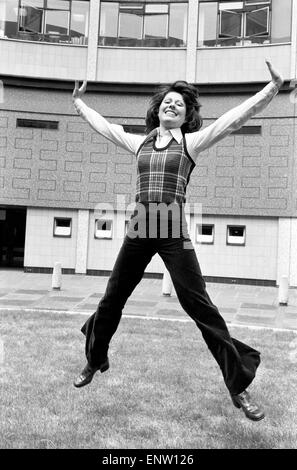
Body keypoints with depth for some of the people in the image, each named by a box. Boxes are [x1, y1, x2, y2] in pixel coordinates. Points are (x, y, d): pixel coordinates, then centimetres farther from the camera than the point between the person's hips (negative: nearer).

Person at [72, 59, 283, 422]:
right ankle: (95, 360, 37)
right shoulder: (140, 143, 14)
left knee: (201, 308, -5)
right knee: (111, 301, 12)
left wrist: (273, 88, -11)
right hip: (138, 233, 4)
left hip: (173, 235, -4)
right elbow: (104, 126, 28)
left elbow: (236, 117, -4)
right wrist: (78, 103, 39)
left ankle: (239, 385, 6)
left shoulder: (190, 142, 4)